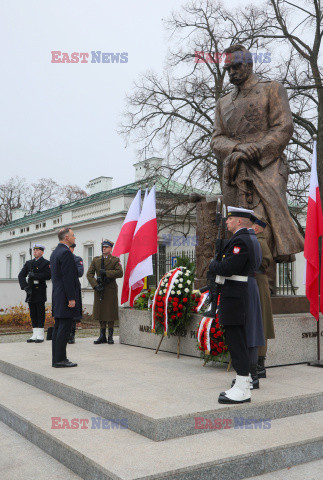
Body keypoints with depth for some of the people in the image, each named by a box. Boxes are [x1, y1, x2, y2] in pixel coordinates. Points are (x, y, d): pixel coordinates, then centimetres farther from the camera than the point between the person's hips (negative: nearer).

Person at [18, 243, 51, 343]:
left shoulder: (46, 263, 0)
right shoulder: (28, 263, 17)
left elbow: (48, 275, -14)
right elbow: (21, 275, 11)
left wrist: (35, 275, -18)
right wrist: (25, 286, -3)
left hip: (40, 291, -5)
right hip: (30, 291, 6)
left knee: (40, 313, -3)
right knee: (33, 313, 8)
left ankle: (40, 336, 2)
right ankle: (35, 335, 13)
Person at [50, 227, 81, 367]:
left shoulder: (54, 252, 18)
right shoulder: (65, 252, -14)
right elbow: (67, 277, -19)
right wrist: (71, 298, -19)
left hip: (57, 297, 10)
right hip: (65, 296, -10)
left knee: (58, 328, 11)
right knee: (64, 328, -7)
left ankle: (56, 358, 15)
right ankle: (60, 360, -4)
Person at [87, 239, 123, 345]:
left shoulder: (115, 260, 2)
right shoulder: (95, 260, 10)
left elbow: (120, 273, -12)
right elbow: (89, 274, 4)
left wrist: (106, 272, -16)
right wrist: (95, 285, -9)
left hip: (110, 289, -3)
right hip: (99, 289, 3)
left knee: (110, 312, -1)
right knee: (100, 312, 5)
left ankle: (110, 336, 8)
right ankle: (102, 336, 13)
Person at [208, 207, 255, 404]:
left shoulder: (240, 241, -16)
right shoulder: (242, 239, 18)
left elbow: (227, 268, -23)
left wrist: (213, 264, -5)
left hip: (234, 298, -11)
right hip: (235, 297, 11)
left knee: (236, 341, -7)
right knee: (237, 341, 16)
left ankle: (243, 390, -2)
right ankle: (243, 382, 25)